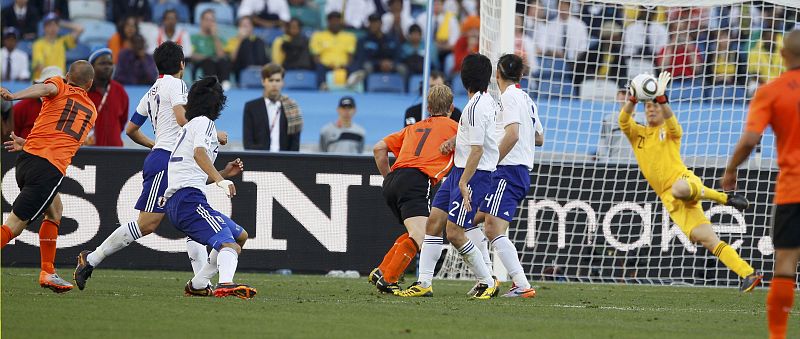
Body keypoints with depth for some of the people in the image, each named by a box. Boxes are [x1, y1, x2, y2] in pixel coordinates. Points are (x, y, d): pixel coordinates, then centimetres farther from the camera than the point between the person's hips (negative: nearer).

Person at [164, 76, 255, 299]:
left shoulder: (189, 126, 31)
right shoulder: (204, 122, 1)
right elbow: (199, 154, -19)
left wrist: (224, 173, 28)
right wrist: (221, 181, -29)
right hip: (188, 198, -10)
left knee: (240, 236, 21)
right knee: (228, 244, -27)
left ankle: (197, 285, 17)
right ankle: (225, 284, -55)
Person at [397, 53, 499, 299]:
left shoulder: (476, 108, -19)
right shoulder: (488, 101, 11)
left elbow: (477, 149, -22)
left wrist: (464, 182, -22)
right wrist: (455, 140, 24)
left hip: (474, 174, -10)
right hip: (459, 170, 10)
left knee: (454, 232, -10)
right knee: (434, 221, 6)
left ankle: (487, 282, 2)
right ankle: (424, 283, 7)